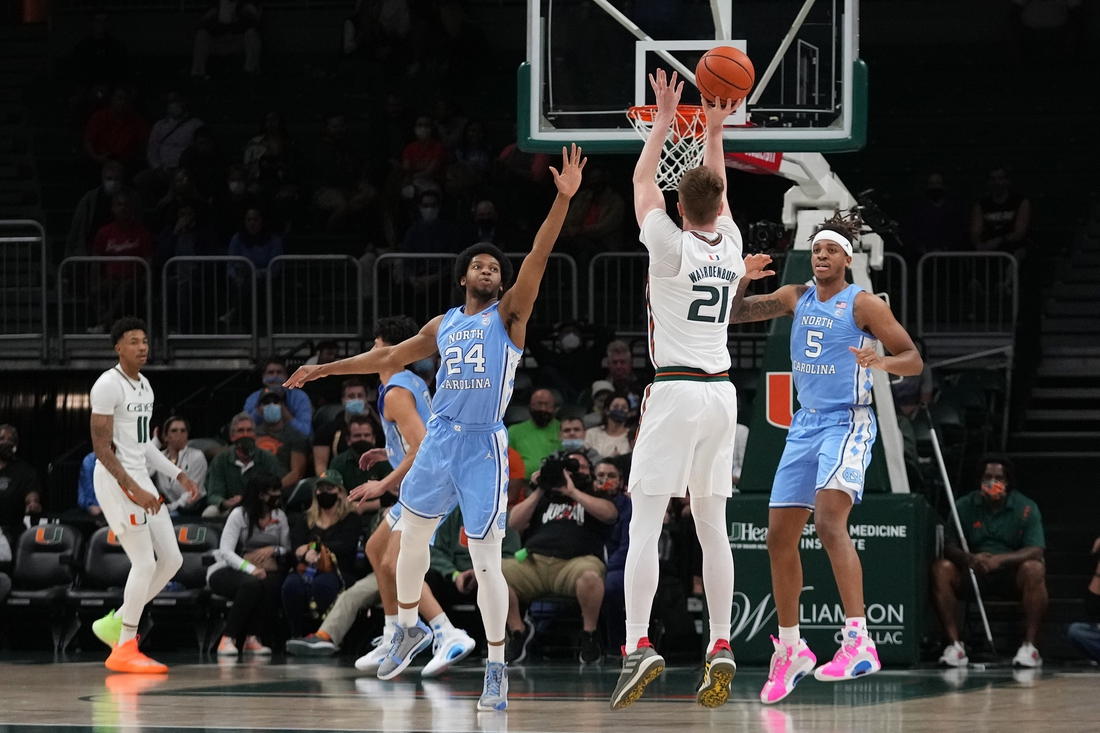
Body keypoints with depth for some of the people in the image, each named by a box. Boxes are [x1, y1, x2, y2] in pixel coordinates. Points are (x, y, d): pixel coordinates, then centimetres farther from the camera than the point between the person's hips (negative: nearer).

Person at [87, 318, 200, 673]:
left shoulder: (144, 386, 14)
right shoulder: (108, 385, -14)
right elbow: (102, 447, -18)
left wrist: (178, 475, 15)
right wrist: (134, 489, -23)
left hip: (140, 479, 9)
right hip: (115, 481, -9)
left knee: (171, 559, 6)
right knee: (145, 563, -11)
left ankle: (116, 623, 17)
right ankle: (124, 650, -2)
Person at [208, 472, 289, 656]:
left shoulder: (279, 516, 12)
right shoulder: (239, 514, -5)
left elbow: (288, 551, 11)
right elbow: (225, 551, -15)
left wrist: (273, 550, -12)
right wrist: (249, 568, -30)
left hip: (264, 571, 4)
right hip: (228, 571, -4)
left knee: (272, 584, -34)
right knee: (252, 584, -40)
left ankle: (252, 638, -28)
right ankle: (228, 639, -33)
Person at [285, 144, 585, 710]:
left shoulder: (510, 313, 0)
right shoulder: (443, 325, 15)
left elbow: (538, 258, -13)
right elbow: (389, 358, 25)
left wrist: (563, 200, -26)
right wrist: (324, 370, 27)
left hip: (483, 445, -6)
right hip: (440, 437, 6)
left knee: (485, 558, -9)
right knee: (412, 534, 16)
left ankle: (497, 667, -3)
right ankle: (409, 627, 38)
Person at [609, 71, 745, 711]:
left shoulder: (671, 246, -7)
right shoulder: (730, 245, 6)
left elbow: (644, 180, 4)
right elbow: (718, 188, 24)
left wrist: (666, 119, 10)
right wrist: (715, 129, 26)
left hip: (675, 391, -5)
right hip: (722, 393, 5)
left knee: (646, 521, -9)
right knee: (712, 525, 9)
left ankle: (639, 645, -21)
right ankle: (721, 647, 3)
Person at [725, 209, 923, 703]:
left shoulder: (863, 305, -7)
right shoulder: (795, 298, 11)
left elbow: (914, 360, -7)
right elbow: (733, 314, 15)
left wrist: (882, 362, -29)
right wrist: (741, 278, -5)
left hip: (846, 422, -7)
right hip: (804, 426, 7)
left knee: (829, 520, -27)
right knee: (779, 536, 7)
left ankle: (859, 641, -33)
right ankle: (789, 650, 21)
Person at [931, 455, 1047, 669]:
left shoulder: (1026, 508, -4)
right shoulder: (964, 506, 2)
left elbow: (1036, 551, -16)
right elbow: (949, 546, -6)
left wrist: (1000, 560, -33)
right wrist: (969, 559, -30)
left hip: (1012, 574, -2)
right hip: (972, 574, 2)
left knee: (1034, 569, -34)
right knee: (941, 568, -25)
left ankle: (1029, 645, -31)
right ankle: (954, 644, -27)